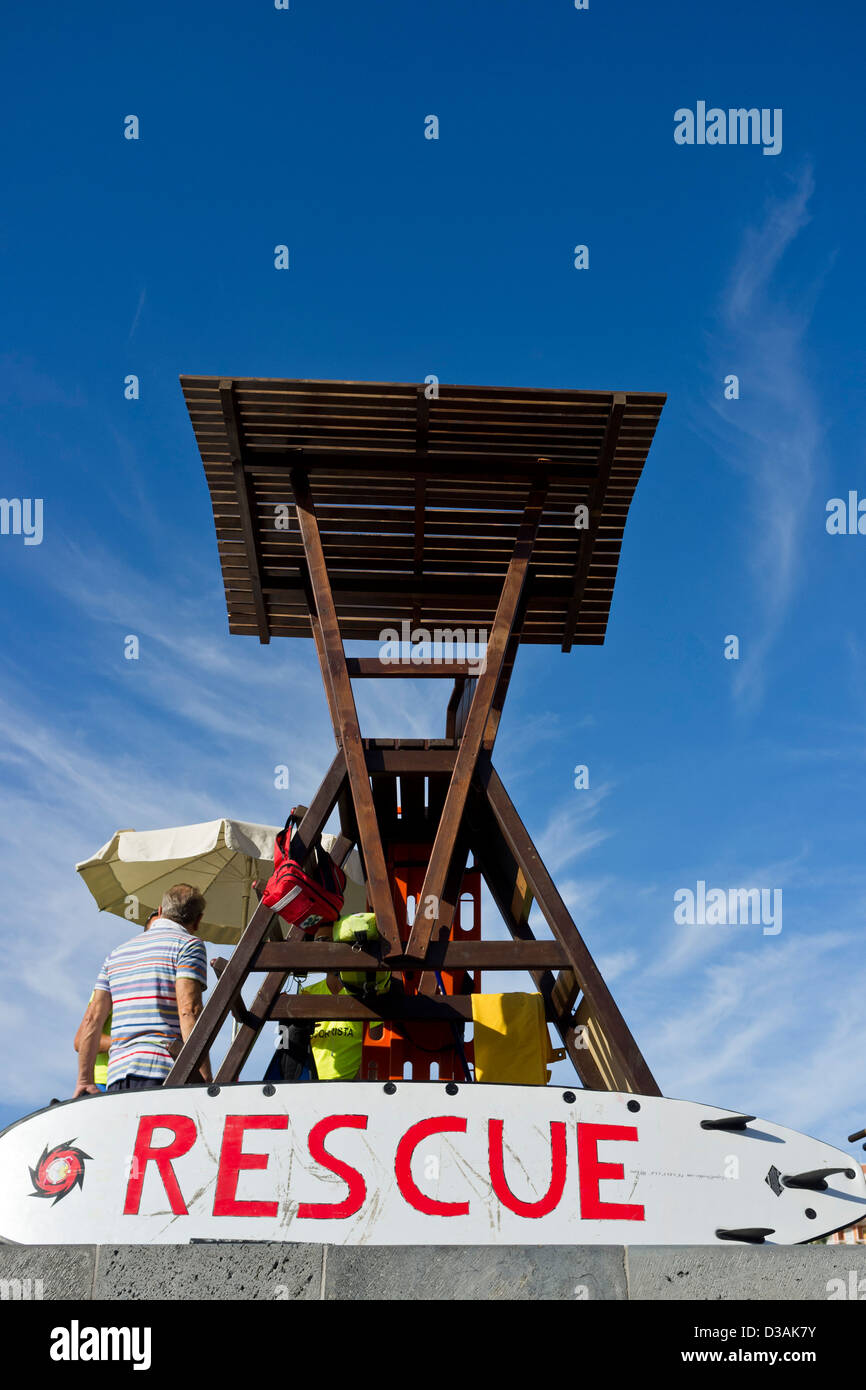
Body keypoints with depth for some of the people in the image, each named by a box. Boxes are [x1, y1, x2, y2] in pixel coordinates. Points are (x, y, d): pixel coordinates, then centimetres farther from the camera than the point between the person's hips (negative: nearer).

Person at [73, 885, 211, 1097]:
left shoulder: (117, 952, 25)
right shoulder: (189, 944, 4)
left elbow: (92, 1019, 20)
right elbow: (188, 1010, -10)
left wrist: (85, 1080, 21)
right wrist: (206, 1080, -13)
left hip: (116, 1077, 6)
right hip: (163, 1072, -6)